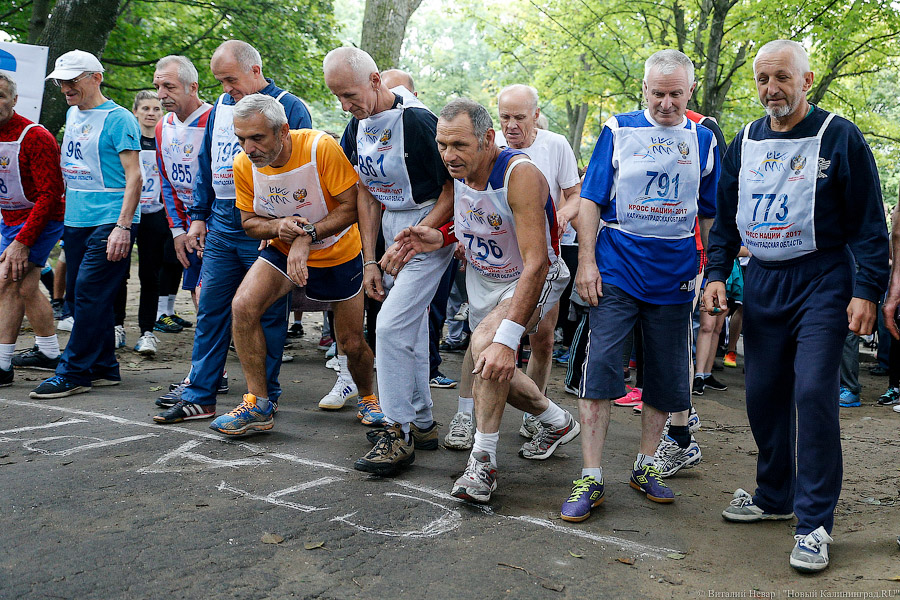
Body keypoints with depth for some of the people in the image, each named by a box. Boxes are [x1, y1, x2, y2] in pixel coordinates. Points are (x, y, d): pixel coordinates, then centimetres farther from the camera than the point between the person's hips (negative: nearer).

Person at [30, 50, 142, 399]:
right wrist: (62, 214, 21)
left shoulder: (118, 119, -8)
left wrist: (123, 226, -20)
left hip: (109, 222, -8)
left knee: (88, 295, -9)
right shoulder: (72, 115, 16)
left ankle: (73, 373, -2)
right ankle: (104, 369, 19)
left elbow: (134, 176, -13)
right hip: (75, 222, 8)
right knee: (80, 295, 9)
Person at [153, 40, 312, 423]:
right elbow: (205, 165, 19)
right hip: (221, 227, 6)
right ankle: (200, 395, 14)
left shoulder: (288, 108, -5)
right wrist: (198, 216, 13)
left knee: (267, 314, 3)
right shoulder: (220, 108, 13)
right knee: (211, 310, 7)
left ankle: (265, 396, 14)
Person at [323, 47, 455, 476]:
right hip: (391, 231, 8)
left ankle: (398, 432, -1)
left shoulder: (416, 122, -21)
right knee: (410, 330, 13)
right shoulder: (358, 127, 3)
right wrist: (370, 261, 5)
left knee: (392, 325, -13)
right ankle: (422, 424, 25)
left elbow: (453, 191, -16)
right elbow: (367, 194, 9)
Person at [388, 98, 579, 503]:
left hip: (532, 280, -8)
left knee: (486, 343, -32)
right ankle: (557, 422, 42)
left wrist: (506, 338, -46)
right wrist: (440, 239, -13)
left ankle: (482, 461, -18)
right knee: (492, 372, 14)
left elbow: (536, 264, -39)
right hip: (481, 277, 8)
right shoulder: (458, 171, -11)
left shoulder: (520, 174, -33)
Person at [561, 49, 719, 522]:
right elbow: (590, 200, 1)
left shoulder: (703, 141, 9)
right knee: (600, 368, -9)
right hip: (617, 270, -2)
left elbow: (710, 214, 15)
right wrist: (587, 261, -7)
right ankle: (590, 479, -2)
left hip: (675, 275, 3)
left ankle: (645, 466, 25)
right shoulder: (619, 130, 2)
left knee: (665, 376, 8)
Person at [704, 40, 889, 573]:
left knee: (813, 392, -13)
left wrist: (867, 291, -11)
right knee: (764, 393, 8)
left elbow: (869, 222, -4)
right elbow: (725, 219, 18)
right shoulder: (745, 143, 11)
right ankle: (774, 496, 26)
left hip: (823, 281, -5)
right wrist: (717, 275, 6)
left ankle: (815, 522, -4)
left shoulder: (840, 137, -3)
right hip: (763, 283, 5)